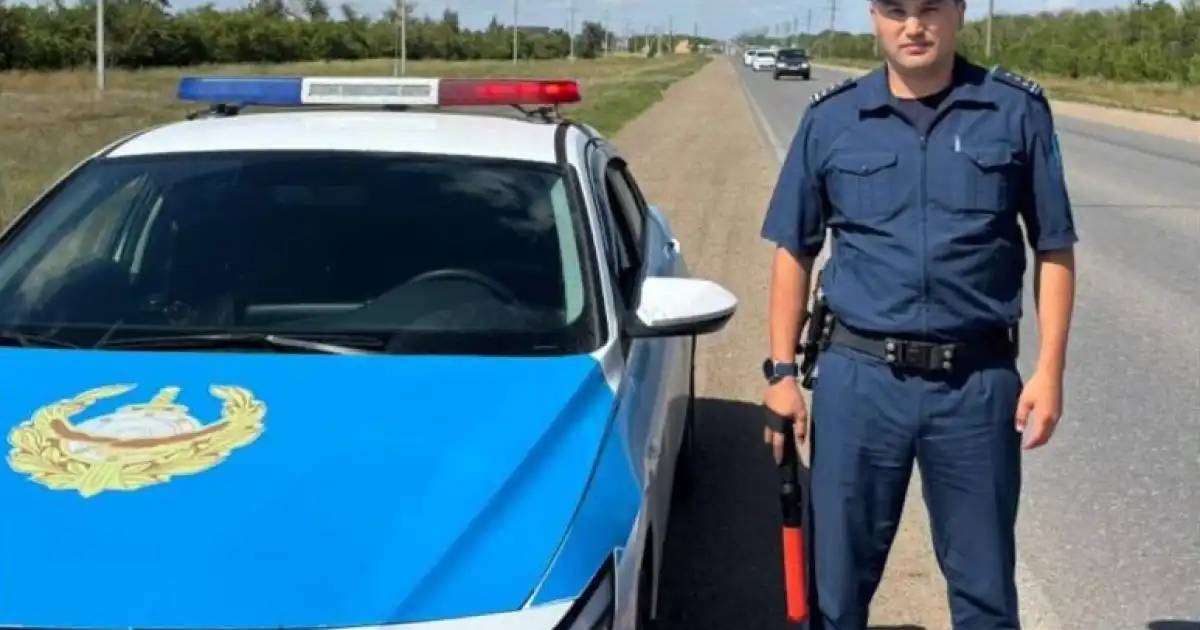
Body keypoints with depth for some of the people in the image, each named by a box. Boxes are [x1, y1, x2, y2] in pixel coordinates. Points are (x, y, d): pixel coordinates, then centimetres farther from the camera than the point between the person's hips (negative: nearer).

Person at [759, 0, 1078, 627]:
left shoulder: (1017, 111, 0)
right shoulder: (830, 120, 3)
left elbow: (1055, 248, 3)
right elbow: (794, 251, 7)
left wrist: (1049, 368, -5)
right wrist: (782, 372, 2)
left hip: (979, 384, -1)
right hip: (858, 379, 1)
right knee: (839, 578, 11)